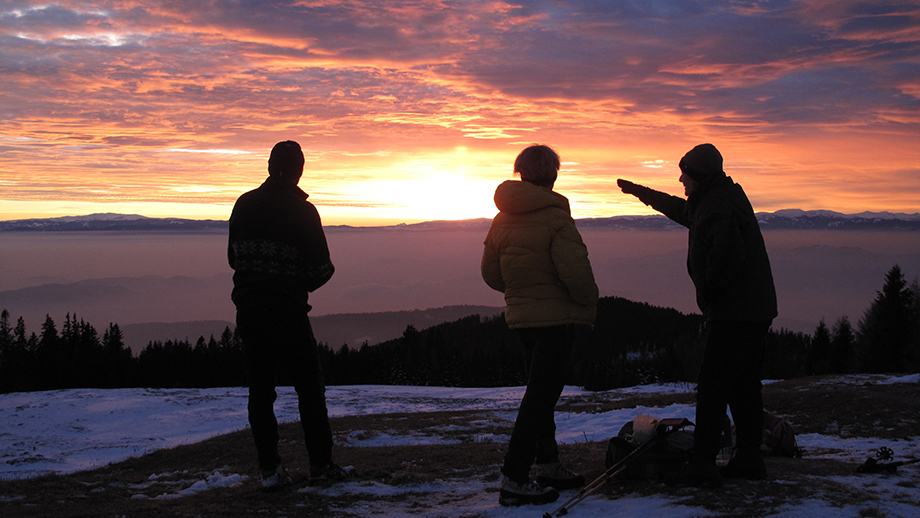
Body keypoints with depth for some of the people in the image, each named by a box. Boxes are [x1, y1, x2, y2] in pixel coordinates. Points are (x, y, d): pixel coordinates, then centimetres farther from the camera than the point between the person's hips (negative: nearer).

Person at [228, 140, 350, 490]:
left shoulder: (245, 204, 4)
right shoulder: (302, 211, -9)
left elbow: (233, 256, 9)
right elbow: (320, 267, -9)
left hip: (247, 304, 4)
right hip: (287, 307, -4)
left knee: (259, 386, 9)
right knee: (309, 383, 7)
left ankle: (269, 468, 8)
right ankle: (320, 462, 11)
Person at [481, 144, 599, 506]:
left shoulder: (502, 219, 8)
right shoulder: (554, 216, -16)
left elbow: (491, 274, 13)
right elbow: (576, 272, -22)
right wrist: (589, 305, -5)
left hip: (520, 317, 8)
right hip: (556, 318, -8)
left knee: (541, 391, 20)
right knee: (541, 394, -5)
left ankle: (548, 465, 30)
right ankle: (513, 481, -5)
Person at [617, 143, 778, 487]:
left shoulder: (716, 205, -14)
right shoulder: (726, 197, 20)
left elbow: (728, 248, -32)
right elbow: (681, 210, 37)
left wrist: (709, 289, -18)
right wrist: (640, 192, 44)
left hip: (732, 312, -10)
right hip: (757, 310, 10)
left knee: (712, 386, -8)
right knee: (744, 386, 14)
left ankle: (703, 464, -8)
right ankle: (749, 459, 20)